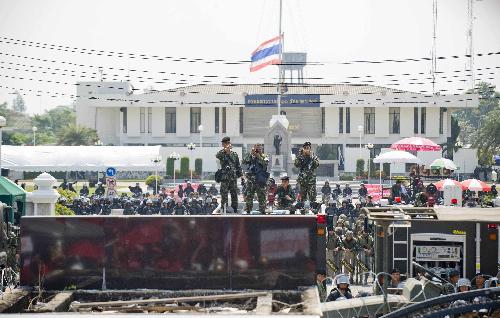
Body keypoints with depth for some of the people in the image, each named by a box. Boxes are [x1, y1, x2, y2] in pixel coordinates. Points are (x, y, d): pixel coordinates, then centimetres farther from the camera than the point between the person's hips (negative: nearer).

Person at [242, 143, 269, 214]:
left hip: (261, 180, -2)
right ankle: (247, 210, 7)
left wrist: (258, 156, -18)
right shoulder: (251, 156, 11)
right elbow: (244, 161, -5)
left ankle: (262, 211, 7)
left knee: (261, 197, 1)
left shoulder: (264, 156, 6)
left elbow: (265, 163, -14)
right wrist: (250, 153, -11)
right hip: (251, 179, 2)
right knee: (249, 196, 1)